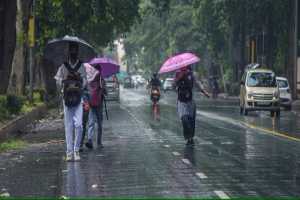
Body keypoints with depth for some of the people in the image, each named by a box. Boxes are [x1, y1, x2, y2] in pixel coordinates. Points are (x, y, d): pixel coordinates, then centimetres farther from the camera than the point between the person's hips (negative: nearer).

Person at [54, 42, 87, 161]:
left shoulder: (81, 66, 6)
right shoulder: (63, 66, 7)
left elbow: (84, 82, 4)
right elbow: (58, 80, 7)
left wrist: (79, 79, -16)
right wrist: (64, 80, -13)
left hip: (78, 98, -1)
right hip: (67, 97, 1)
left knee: (78, 124, -12)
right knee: (68, 126, 1)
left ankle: (76, 150, 2)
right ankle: (69, 152, 5)